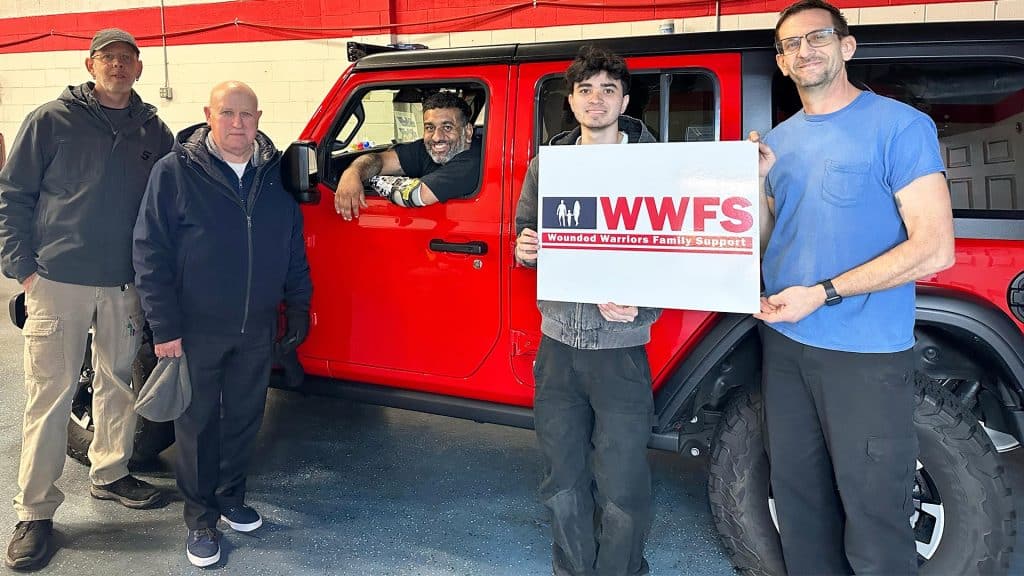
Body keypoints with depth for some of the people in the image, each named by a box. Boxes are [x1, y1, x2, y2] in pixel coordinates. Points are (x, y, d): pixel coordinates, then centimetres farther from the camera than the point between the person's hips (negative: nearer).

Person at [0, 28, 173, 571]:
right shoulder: (51, 120, -2)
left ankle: (109, 473, 33)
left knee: (119, 383, 14)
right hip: (58, 281, -3)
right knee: (50, 394, 1)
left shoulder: (154, 131, 7)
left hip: (125, 283, 4)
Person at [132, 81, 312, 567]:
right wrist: (165, 326, -13)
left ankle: (231, 499, 35)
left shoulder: (275, 175, 4)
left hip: (257, 329, 4)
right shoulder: (174, 172, -9)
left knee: (245, 418, 15)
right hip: (197, 330, -3)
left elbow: (294, 248, 12)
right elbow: (150, 253, -10)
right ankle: (200, 519, 23)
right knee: (198, 424, 7)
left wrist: (297, 306, 8)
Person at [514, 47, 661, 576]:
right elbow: (525, 231, 18)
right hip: (557, 341, 4)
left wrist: (638, 301, -20)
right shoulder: (546, 164, 8)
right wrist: (524, 250, -5)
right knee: (562, 481, 14)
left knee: (621, 489, 2)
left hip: (620, 346, -3)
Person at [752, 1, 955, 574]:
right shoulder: (778, 140, 12)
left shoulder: (900, 126, -7)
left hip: (867, 355, -6)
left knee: (873, 524, 0)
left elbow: (934, 249, -14)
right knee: (798, 505, 16)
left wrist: (822, 293, -17)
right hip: (785, 345, 6)